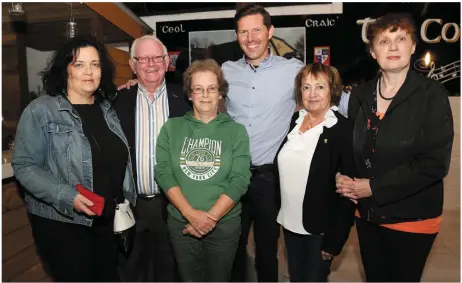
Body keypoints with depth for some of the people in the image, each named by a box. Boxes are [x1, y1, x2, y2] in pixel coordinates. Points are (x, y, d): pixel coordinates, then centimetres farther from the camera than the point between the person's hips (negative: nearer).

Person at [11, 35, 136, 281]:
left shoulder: (107, 109, 6)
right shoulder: (40, 111, -10)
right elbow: (24, 166, -13)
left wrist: (124, 204, 9)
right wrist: (67, 197, -24)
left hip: (109, 220, 5)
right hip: (62, 223, -5)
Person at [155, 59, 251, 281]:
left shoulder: (236, 131, -3)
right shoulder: (171, 128, 0)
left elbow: (239, 180, -9)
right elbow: (163, 173, -7)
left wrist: (211, 217, -16)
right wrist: (190, 214, -17)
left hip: (224, 225, 0)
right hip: (180, 223, 1)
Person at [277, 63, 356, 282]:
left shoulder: (344, 130, -15)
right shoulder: (294, 120, 1)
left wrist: (335, 239, -15)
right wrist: (281, 214, 8)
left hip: (320, 229, -5)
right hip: (290, 223, 5)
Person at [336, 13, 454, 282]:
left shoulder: (432, 94, -11)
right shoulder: (361, 95, 3)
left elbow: (435, 162, -17)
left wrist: (374, 188, -18)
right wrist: (344, 179, -11)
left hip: (412, 218, -4)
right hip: (368, 213, 4)